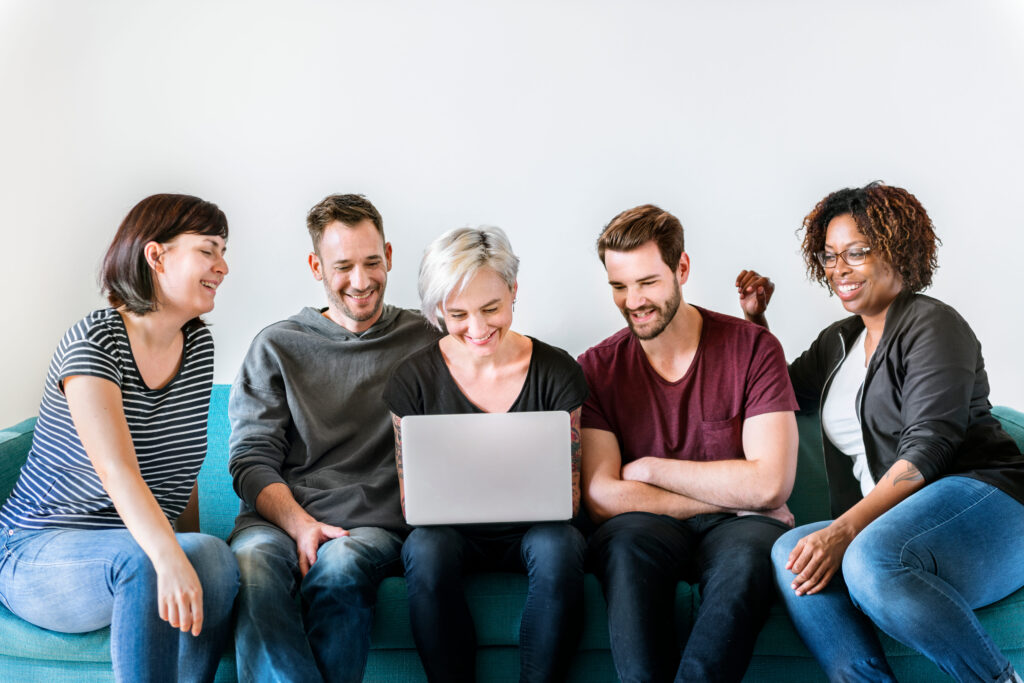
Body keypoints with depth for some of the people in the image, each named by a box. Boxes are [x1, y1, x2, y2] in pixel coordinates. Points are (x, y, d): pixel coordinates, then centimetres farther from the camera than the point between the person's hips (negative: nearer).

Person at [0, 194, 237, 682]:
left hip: (144, 551, 5)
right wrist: (171, 558, -43)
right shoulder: (94, 342, -14)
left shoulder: (199, 345, 9)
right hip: (39, 553, -5)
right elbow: (117, 471, -29)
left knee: (213, 558, -28)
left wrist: (194, 555, 6)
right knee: (144, 562, -37)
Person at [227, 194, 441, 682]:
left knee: (339, 564, -36)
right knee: (253, 563, -34)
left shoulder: (425, 341, 13)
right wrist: (299, 522, -11)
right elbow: (251, 459, 9)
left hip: (377, 523, -1)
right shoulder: (278, 346, 16)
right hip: (278, 517, 1)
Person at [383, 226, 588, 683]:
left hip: (533, 531, 0)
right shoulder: (415, 379, -3)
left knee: (557, 545, -33)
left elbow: (570, 498, 0)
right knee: (426, 548, -33)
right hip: (454, 532, 0)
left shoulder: (556, 372, -4)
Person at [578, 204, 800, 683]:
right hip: (647, 529, 1)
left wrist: (647, 469, -6)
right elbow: (601, 498, -8)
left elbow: (770, 484, -11)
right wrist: (728, 494, -11)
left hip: (738, 524, 0)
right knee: (627, 543, -35)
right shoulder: (597, 369, 2)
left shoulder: (753, 349, -2)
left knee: (748, 554, -36)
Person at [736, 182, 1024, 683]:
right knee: (791, 554, -23)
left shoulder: (930, 324, -1)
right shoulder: (837, 341, 22)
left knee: (872, 560, -37)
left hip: (983, 500, -6)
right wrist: (754, 319, 23)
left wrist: (844, 529, -23)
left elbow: (926, 449, -13)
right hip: (888, 525, 7)